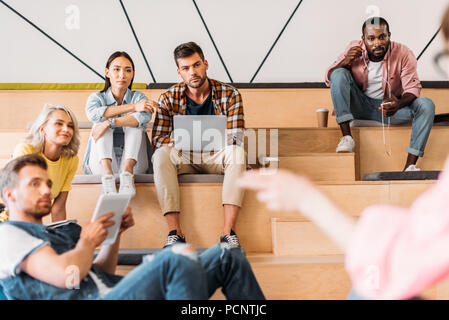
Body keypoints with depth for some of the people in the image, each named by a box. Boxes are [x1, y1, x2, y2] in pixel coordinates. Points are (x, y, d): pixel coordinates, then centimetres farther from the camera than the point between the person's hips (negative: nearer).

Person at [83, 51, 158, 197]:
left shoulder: (138, 97, 10)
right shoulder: (97, 97, 11)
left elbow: (145, 117, -16)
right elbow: (93, 114, -16)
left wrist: (109, 123, -28)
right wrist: (133, 107, -21)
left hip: (134, 165, 0)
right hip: (101, 164, 0)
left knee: (135, 125, -19)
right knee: (102, 123, -18)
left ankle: (127, 173, -41)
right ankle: (107, 175, -43)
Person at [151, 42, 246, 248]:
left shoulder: (229, 94, -5)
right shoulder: (169, 98, -3)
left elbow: (236, 138, -11)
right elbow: (158, 141, -8)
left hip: (217, 158, 0)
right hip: (183, 160, 1)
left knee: (237, 152, -32)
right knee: (161, 155, -30)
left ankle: (228, 231, -38)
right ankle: (174, 232, -36)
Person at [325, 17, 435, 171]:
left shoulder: (403, 54, -14)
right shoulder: (354, 49, -10)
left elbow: (412, 88, -16)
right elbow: (329, 78, -4)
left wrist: (398, 105, -39)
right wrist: (345, 62, -26)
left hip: (388, 107, 0)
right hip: (360, 106, 0)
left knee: (426, 105, -25)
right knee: (339, 74, -24)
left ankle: (410, 166, -29)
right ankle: (346, 137, -28)